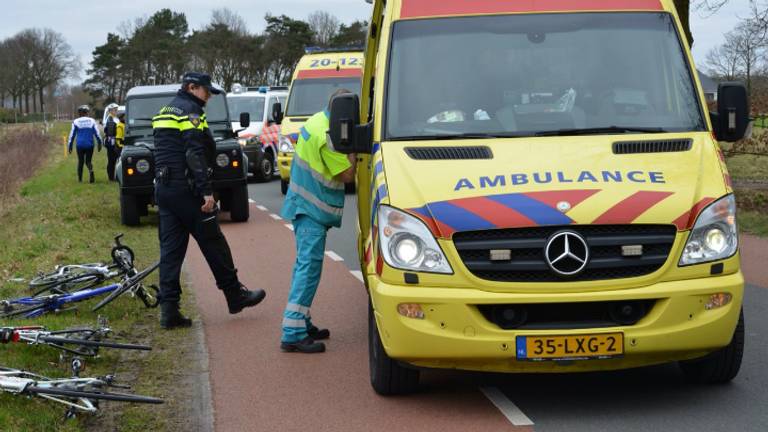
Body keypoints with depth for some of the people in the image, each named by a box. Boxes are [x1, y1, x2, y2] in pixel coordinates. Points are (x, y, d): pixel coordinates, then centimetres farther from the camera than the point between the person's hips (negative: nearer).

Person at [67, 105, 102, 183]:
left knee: (80, 161, 13)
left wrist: (69, 146, 8)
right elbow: (97, 133, 3)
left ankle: (80, 178, 14)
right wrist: (99, 144, 9)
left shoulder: (76, 122, 1)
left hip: (80, 145, 0)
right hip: (90, 145, 0)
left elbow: (72, 135, 3)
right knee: (88, 161, 8)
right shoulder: (92, 121, 3)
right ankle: (91, 171, -24)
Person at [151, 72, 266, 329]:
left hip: (163, 189, 9)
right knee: (213, 243, 3)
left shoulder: (164, 113, 19)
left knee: (170, 249, 6)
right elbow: (195, 155, -20)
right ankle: (235, 296, 14)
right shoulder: (190, 112, -10)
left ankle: (169, 310, 2)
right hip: (186, 190, -9)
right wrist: (206, 191, -21)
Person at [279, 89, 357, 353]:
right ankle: (293, 334, -16)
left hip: (305, 205, 11)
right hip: (313, 211, -11)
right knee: (309, 267, -13)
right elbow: (348, 175, -18)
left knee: (305, 264, 16)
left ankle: (302, 324, 24)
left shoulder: (317, 121, 10)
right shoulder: (327, 136, -22)